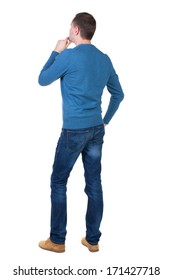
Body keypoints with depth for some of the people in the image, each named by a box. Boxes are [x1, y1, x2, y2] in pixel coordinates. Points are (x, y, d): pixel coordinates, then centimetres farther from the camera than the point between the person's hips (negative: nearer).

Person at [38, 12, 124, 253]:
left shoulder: (68, 56, -11)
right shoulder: (104, 59, 8)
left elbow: (43, 80, 2)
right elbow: (118, 94, 16)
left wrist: (57, 52, 10)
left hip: (74, 130, -6)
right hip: (97, 130, 6)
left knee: (58, 182, 7)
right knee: (94, 184, 10)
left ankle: (57, 240, 14)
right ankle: (93, 239, 19)